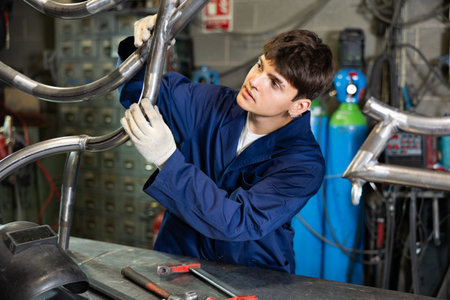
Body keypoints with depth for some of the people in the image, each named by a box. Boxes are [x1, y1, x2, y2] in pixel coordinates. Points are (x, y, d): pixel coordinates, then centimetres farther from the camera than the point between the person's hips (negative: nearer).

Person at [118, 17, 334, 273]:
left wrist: (168, 158, -35)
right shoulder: (215, 104, -4)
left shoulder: (304, 164, -18)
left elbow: (237, 222, -29)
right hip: (178, 260, 1)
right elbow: (139, 91, 8)